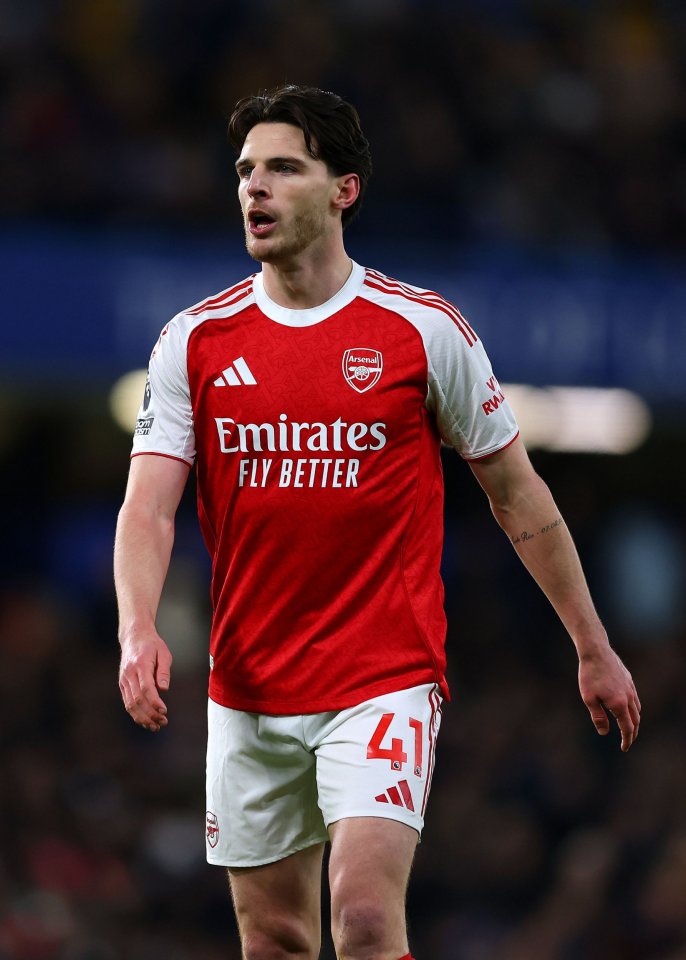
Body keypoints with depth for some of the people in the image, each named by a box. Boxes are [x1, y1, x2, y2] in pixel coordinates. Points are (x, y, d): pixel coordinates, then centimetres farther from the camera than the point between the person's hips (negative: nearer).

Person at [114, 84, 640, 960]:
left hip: (384, 681, -3)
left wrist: (593, 648, 9)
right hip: (246, 690, 3)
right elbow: (148, 506, -4)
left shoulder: (425, 330, -3)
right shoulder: (194, 341, 2)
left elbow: (516, 494, 6)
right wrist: (138, 632, -24)